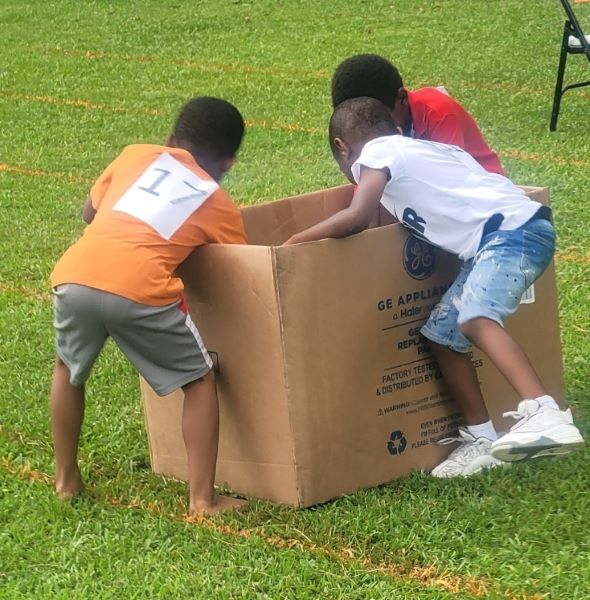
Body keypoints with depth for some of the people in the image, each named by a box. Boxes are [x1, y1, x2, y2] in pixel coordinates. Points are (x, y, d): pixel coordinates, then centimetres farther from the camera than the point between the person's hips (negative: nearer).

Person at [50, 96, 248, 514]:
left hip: (74, 276, 3)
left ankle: (67, 479, 38)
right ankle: (203, 498, 11)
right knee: (200, 380, 17)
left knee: (69, 369, 32)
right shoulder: (221, 207, 20)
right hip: (139, 289, -3)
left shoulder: (136, 155, 27)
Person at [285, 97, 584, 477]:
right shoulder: (412, 149, 26)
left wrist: (295, 242, -4)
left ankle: (545, 414, -46)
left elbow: (357, 217, -16)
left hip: (514, 229, -10)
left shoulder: (375, 154, 0)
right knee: (443, 334, 13)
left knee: (475, 319, -31)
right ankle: (482, 439, 17)